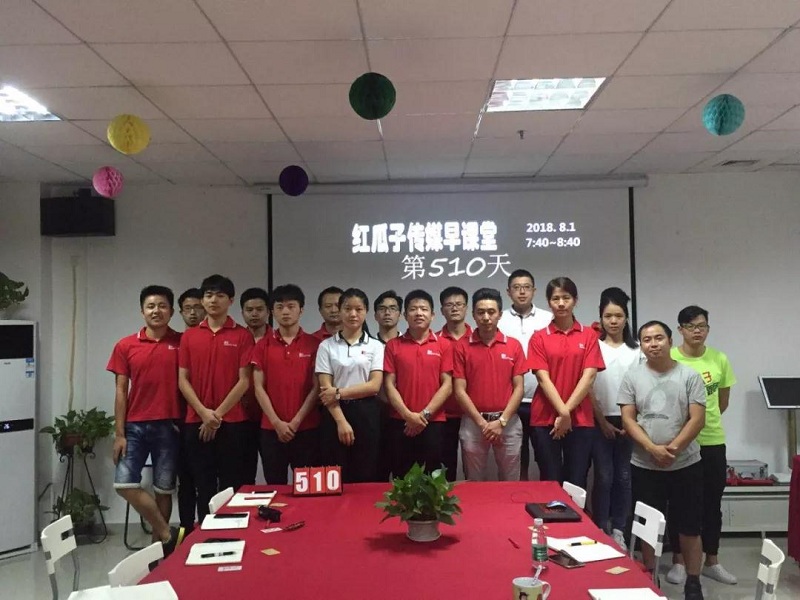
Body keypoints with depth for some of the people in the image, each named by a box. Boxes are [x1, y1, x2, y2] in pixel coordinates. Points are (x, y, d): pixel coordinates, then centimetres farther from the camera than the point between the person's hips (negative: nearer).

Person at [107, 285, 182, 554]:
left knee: (164, 489, 6)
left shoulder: (182, 343, 0)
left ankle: (157, 542, 21)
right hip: (135, 426, 1)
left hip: (169, 426, -1)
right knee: (124, 483, -7)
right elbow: (121, 391, 3)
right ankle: (167, 533, 5)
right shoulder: (125, 346, 4)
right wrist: (119, 434, -2)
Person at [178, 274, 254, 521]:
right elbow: (183, 380, 4)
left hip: (232, 422, -2)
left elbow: (244, 381, -5)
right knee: (203, 485, 10)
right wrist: (204, 413, -8)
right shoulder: (189, 336, 8)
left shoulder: (242, 335, -1)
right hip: (197, 422, 3)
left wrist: (218, 414, -9)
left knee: (231, 486, 4)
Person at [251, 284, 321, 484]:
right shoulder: (263, 345, 5)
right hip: (271, 429, 1)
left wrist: (296, 421, -9)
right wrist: (277, 422, -8)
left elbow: (317, 387, -2)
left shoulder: (314, 344, 1)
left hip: (307, 428, -1)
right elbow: (259, 388, 2)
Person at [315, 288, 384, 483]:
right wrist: (341, 421, -13)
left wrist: (340, 392, -13)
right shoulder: (327, 346, 3)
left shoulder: (375, 346, 4)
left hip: (366, 415, 0)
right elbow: (326, 389, -3)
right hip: (335, 414, 0)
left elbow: (374, 385, -5)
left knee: (366, 476, 3)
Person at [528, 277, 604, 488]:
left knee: (577, 483, 4)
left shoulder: (589, 335, 5)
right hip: (545, 420, 0)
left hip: (581, 420, 1)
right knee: (550, 482, 5)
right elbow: (543, 378, -5)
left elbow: (589, 376, -3)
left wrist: (567, 411, -11)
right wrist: (562, 412, -15)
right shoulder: (539, 337, 3)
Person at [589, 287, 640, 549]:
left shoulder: (637, 350, 6)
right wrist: (603, 422, -6)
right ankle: (601, 531, 10)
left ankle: (619, 531, 15)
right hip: (601, 422, -2)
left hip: (629, 422, 2)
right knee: (604, 477, -1)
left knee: (623, 477, 5)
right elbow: (588, 389, -3)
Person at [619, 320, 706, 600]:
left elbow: (697, 419, -7)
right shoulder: (632, 376, 1)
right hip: (644, 466, 1)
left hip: (685, 464, -1)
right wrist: (653, 448, -16)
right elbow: (628, 419, -3)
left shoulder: (689, 375, -2)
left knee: (689, 527, 7)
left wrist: (673, 448, -16)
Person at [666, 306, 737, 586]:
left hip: (713, 441, 3)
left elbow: (723, 400, 14)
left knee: (712, 503, 13)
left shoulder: (719, 359, 1)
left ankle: (712, 562, 27)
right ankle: (678, 561, 20)